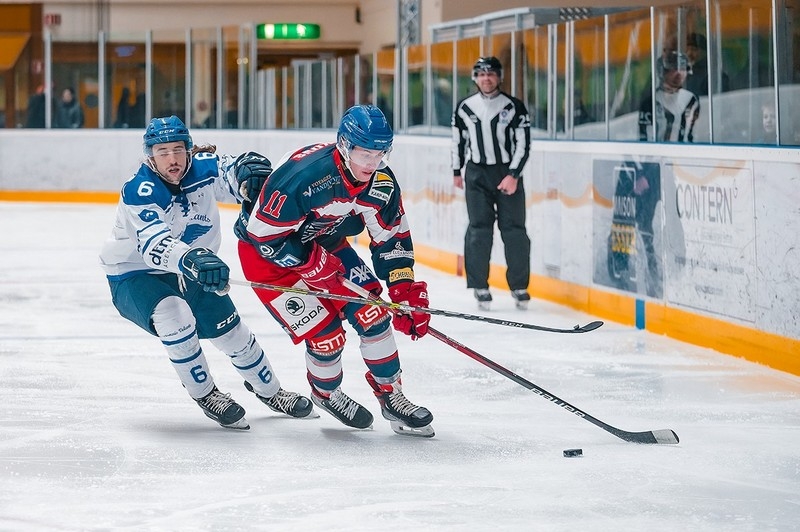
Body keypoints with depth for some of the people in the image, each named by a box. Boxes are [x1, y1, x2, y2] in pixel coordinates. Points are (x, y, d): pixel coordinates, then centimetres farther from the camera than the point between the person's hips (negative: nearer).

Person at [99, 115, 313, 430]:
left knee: (231, 330, 8)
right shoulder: (139, 192, -31)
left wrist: (247, 169, -38)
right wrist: (193, 260, -65)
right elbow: (155, 244, -45)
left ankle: (267, 389, 36)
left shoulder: (203, 168, -16)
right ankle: (205, 395, -14)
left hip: (188, 272, 5)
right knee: (174, 314, -32)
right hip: (133, 275, -5)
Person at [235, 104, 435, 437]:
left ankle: (391, 396, 11)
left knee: (373, 314, -5)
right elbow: (263, 234, -29)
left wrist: (407, 293, -10)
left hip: (325, 244, 6)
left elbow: (392, 241, -3)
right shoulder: (303, 175, -36)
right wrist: (312, 264, -28)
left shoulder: (382, 185, -15)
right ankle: (326, 394, 19)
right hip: (266, 252, -6)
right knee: (325, 334, -11)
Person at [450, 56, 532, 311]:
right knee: (479, 229, -3)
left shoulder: (514, 107, -5)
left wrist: (513, 175, -14)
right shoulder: (464, 107, 3)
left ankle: (519, 286, 8)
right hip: (476, 174, 1)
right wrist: (457, 172, 15)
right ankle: (480, 287, 3)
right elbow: (458, 140, 14)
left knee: (513, 229, -1)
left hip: (508, 174, -1)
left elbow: (523, 143, -6)